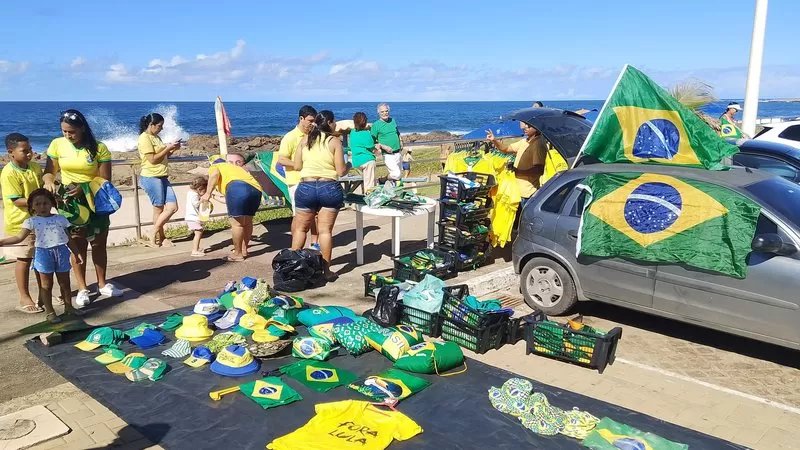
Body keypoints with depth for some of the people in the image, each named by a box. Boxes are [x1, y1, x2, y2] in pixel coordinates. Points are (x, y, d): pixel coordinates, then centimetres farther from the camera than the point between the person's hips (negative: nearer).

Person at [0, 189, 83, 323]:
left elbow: (68, 238, 13)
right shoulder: (31, 221, 1)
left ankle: (68, 307, 26)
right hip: (43, 253, -2)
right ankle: (49, 312, 16)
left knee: (65, 282, 11)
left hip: (62, 252, 2)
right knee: (46, 284, 7)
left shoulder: (60, 219, 8)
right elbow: (19, 237, -4)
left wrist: (76, 253, 13)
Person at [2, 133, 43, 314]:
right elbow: (17, 200, -21)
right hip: (20, 224, -6)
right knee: (24, 260, 3)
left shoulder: (35, 168, 4)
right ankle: (24, 298, 15)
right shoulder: (8, 173, -17)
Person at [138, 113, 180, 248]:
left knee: (172, 207, 5)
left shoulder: (156, 137, 16)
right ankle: (160, 239, 12)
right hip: (151, 177, -9)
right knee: (159, 209, -1)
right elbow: (152, 159, -17)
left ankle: (155, 236, 15)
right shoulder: (144, 138, -11)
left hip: (162, 177, 9)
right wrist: (168, 148, -13)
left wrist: (173, 150, 6)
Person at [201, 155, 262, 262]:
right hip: (256, 190, 7)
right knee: (247, 222, 22)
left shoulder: (215, 167, 24)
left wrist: (208, 193, -6)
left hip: (238, 188, -7)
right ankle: (244, 250, 35)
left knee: (236, 223, 3)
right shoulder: (233, 167, 42)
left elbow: (215, 174, 0)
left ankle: (238, 254, 10)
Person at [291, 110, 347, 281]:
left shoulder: (304, 140, 4)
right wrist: (348, 166, 13)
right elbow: (341, 171, -8)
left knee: (300, 228, 15)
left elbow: (296, 166, 6)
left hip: (306, 187, 3)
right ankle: (326, 270, 5)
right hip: (329, 188, -2)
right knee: (325, 230, 2)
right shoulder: (334, 142, -5)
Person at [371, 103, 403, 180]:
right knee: (396, 174, -16)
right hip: (388, 155, -6)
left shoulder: (393, 121, 10)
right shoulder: (376, 125, -7)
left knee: (399, 174, 14)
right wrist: (383, 147, -19)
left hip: (397, 153, 6)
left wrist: (401, 143, 12)